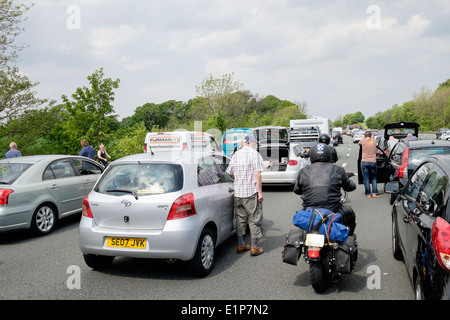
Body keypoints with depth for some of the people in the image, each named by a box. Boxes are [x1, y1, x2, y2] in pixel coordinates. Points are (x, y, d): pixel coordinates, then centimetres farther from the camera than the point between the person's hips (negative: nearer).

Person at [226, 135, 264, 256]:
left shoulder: (236, 155, 10)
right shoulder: (255, 154, -8)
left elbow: (230, 173, 17)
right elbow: (257, 174, -15)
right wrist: (260, 192, -12)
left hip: (238, 192, 6)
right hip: (251, 192, -6)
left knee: (240, 218, 14)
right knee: (255, 219, 3)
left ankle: (240, 245, 20)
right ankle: (254, 247, 6)